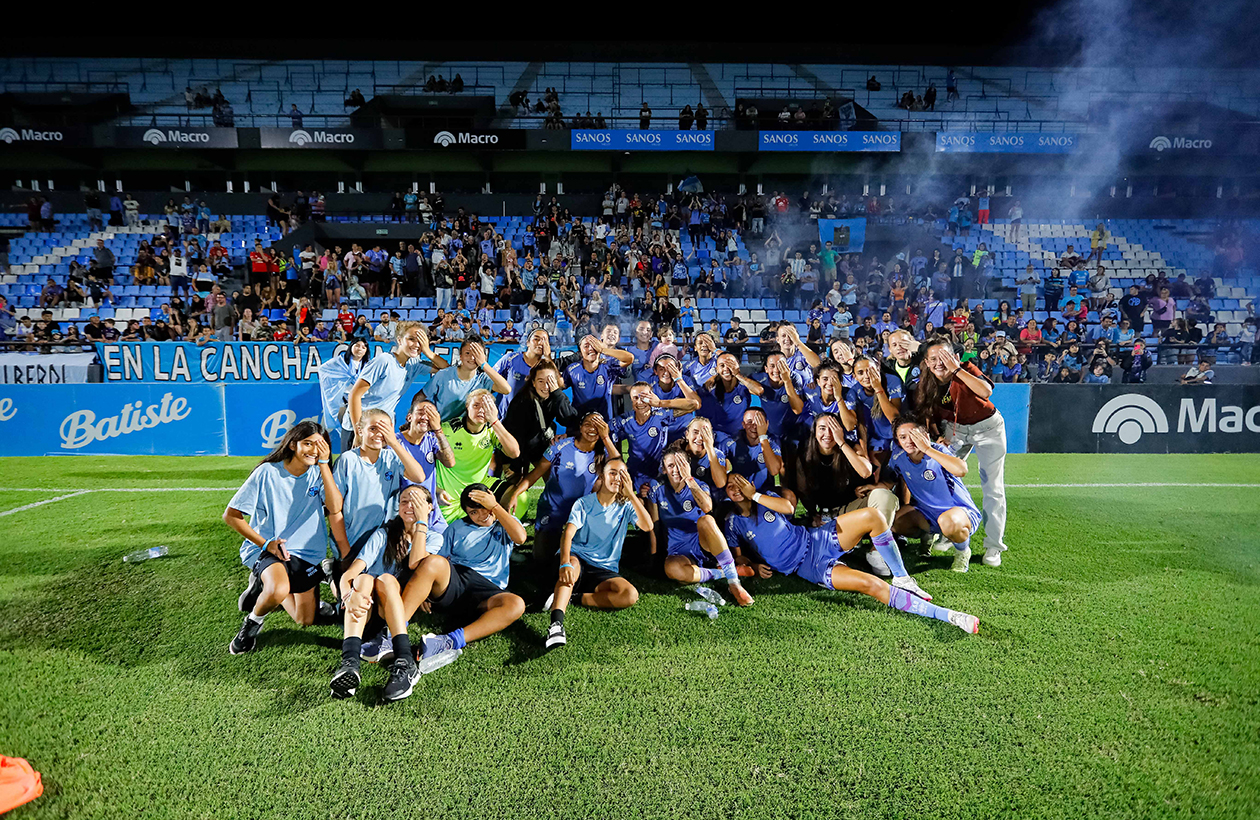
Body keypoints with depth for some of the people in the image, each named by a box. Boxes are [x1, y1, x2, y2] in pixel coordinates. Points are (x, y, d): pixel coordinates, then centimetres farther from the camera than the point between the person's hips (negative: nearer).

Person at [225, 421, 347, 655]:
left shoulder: (320, 473, -4)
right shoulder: (268, 472, -12)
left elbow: (335, 508, -23)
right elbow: (231, 515, -8)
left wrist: (324, 463, -23)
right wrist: (265, 543, -16)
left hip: (307, 553, 4)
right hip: (267, 548, -4)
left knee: (305, 621, 13)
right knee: (279, 591, -36)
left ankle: (265, 586, 38)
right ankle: (252, 622, -1)